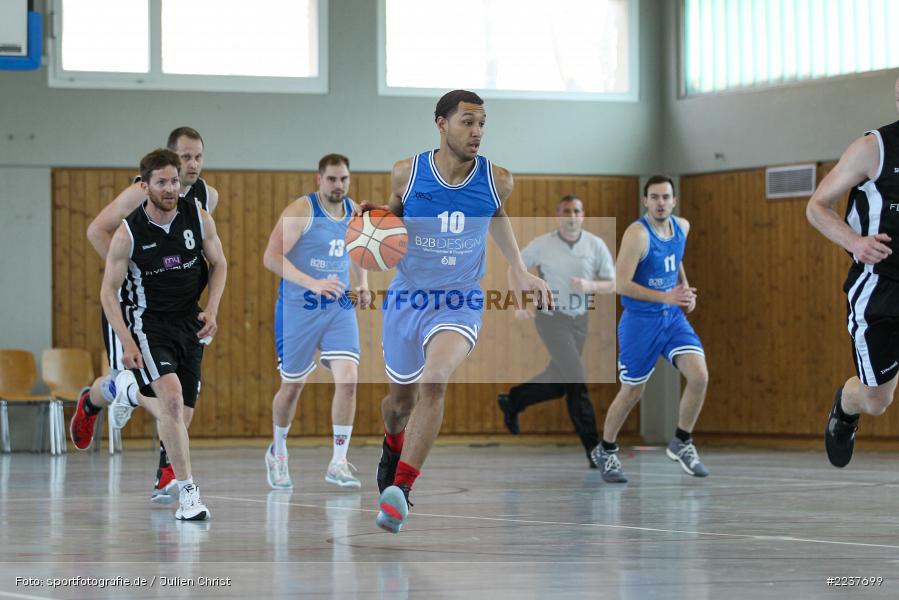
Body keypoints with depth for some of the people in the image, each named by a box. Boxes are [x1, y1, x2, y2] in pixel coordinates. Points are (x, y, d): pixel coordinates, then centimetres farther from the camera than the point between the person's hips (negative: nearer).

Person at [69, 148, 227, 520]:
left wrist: (211, 310, -5)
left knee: (169, 408, 13)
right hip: (147, 324, -5)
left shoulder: (199, 219, -5)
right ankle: (187, 493, -20)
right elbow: (108, 291, -8)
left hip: (189, 323, 5)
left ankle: (94, 401, 45)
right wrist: (126, 342, -18)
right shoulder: (128, 234, -15)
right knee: (172, 399, -24)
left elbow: (219, 264, 10)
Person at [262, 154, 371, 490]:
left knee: (348, 378, -13)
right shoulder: (301, 211, -13)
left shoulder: (355, 212, 5)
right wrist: (313, 283, -30)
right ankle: (278, 453, 33)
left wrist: (362, 285, 5)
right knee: (292, 385, 8)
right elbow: (271, 257, -20)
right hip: (298, 308, -4)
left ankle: (338, 463, -7)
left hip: (339, 307, 4)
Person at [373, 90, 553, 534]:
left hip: (460, 304, -1)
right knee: (401, 398, 17)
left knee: (434, 381, -29)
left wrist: (519, 271, 10)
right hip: (407, 299, 1)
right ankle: (394, 445, 55)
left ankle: (400, 489, -23)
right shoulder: (407, 173, -10)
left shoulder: (497, 180, -8)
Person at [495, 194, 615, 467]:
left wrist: (591, 286, -22)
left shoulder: (596, 245, -4)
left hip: (580, 319, 4)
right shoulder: (542, 244, -8)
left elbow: (612, 284, -2)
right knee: (577, 382, -15)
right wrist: (518, 304, -4)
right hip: (552, 318, -4)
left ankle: (512, 401, 39)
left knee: (557, 382, 14)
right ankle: (593, 449, -11)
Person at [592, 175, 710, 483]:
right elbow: (621, 284, -23)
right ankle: (606, 450, 28)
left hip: (673, 316, 5)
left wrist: (685, 289, 7)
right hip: (640, 319, -5)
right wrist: (666, 297, -28)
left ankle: (682, 443, 8)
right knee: (632, 391, 5)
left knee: (699, 376, -12)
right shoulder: (637, 233, -20)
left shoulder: (682, 227, 1)